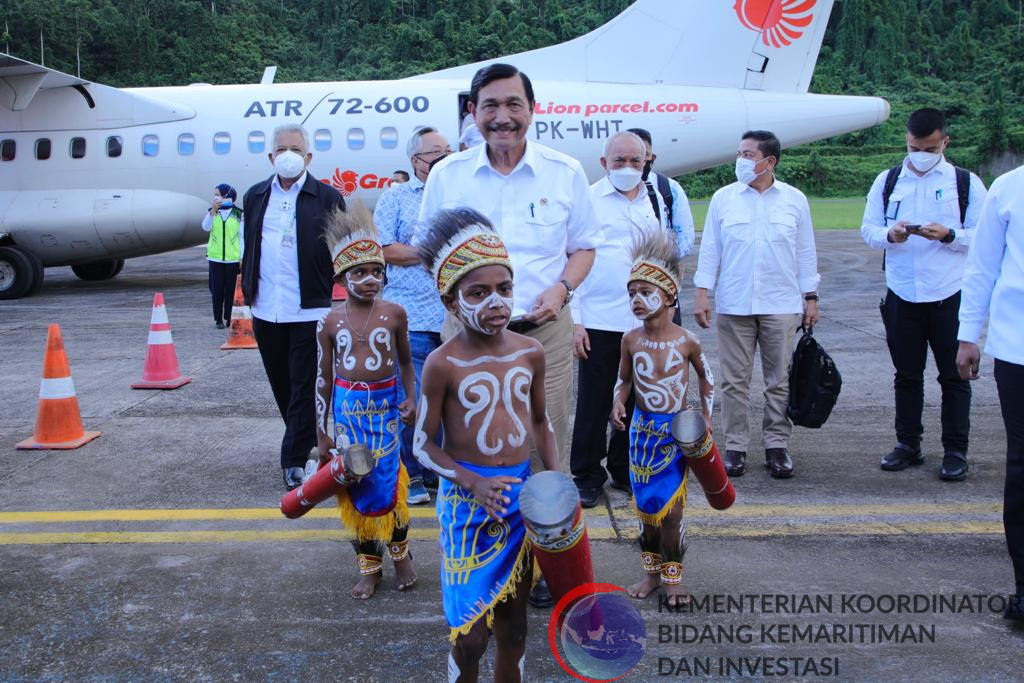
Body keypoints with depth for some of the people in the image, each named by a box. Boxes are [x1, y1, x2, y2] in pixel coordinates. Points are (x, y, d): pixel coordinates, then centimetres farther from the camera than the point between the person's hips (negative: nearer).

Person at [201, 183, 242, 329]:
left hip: (233, 258, -2)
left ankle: (229, 318, 14)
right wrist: (213, 210, -25)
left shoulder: (238, 214, -2)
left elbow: (242, 236, 2)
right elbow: (206, 227, -13)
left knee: (231, 290, 3)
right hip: (215, 258, 2)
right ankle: (218, 319, 13)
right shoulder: (212, 211, 4)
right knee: (217, 290, 3)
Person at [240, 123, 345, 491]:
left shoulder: (328, 197, -2)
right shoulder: (255, 196, 11)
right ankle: (305, 442, 32)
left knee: (304, 387, -2)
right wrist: (248, 290, 14)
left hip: (308, 310, -4)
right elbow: (247, 245, 18)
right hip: (265, 309, 5)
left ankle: (295, 459, 4)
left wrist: (330, 293, -6)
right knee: (281, 385, 14)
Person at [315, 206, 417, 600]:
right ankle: (369, 565, 22)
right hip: (348, 407, 1)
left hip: (384, 405, -1)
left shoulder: (394, 313, -4)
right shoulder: (330, 322, -2)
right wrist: (322, 433, 4)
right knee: (356, 485, 6)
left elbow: (405, 361, 10)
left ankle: (400, 553, 25)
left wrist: (410, 398, -4)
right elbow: (323, 378, 3)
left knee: (388, 479, 0)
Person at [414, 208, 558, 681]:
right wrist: (474, 482, -20)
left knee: (513, 624, 16)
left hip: (522, 494, 4)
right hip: (467, 500, -4)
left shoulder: (530, 353, -2)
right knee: (471, 632, 2)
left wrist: (554, 478, 1)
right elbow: (424, 446, -8)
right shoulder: (444, 364, -14)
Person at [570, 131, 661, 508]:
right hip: (599, 321, -4)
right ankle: (587, 477, 14)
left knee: (636, 401, 11)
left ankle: (625, 470, 26)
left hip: (643, 321, 5)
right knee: (594, 404, 1)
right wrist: (575, 320, -10)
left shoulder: (652, 203, 13)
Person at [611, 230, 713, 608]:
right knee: (646, 508, 10)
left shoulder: (686, 341, -11)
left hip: (677, 432, -2)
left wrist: (706, 416, 2)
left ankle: (673, 576, 19)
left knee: (671, 510, 1)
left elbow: (705, 376, 6)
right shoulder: (631, 339, -5)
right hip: (642, 430, 2)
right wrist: (618, 404, -10)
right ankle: (652, 573, 26)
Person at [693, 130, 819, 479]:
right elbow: (710, 248, 4)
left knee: (780, 381, 6)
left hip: (781, 306, 0)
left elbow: (805, 252, 8)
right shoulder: (723, 198, 3)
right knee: (734, 381, 4)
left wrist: (810, 297, 5)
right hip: (733, 306, 0)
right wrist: (702, 293, -2)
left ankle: (777, 446, 16)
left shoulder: (794, 200, 4)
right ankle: (735, 446, 14)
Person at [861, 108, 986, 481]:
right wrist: (890, 235, -16)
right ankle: (908, 444, 22)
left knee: (954, 375, 4)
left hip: (950, 295, -2)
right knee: (906, 375, 11)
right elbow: (868, 228, 6)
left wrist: (949, 235, -21)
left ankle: (956, 451, 13)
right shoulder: (887, 181, 8)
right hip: (901, 294, 2)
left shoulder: (966, 182, 1)